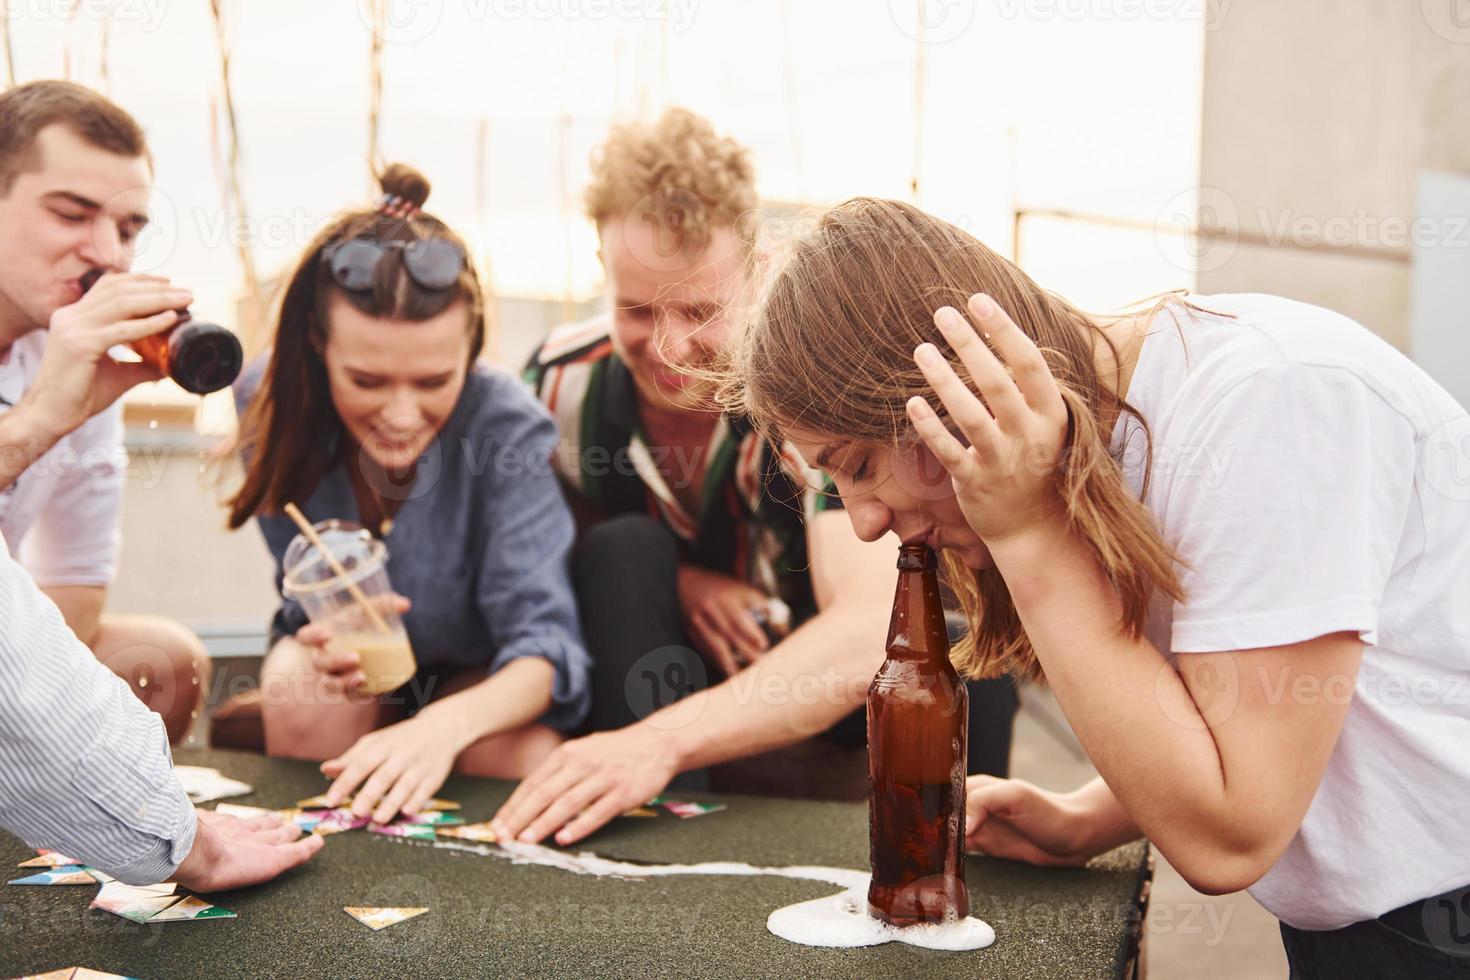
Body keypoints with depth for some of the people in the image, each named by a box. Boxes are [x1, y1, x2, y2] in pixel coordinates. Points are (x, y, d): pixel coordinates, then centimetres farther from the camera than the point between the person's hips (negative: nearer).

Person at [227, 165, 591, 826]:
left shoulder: (507, 425, -32)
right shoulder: (269, 401, -22)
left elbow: (542, 635, -38)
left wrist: (446, 723, -59)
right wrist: (327, 635, -40)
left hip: (476, 676, -2)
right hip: (348, 658, 2)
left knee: (524, 752, -32)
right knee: (300, 685, -31)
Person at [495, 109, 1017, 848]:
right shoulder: (562, 383, -16)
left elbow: (874, 633, -41)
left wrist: (661, 741, -55)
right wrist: (666, 582, -20)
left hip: (822, 688, -2)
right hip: (670, 670, 3)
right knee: (621, 551, -27)